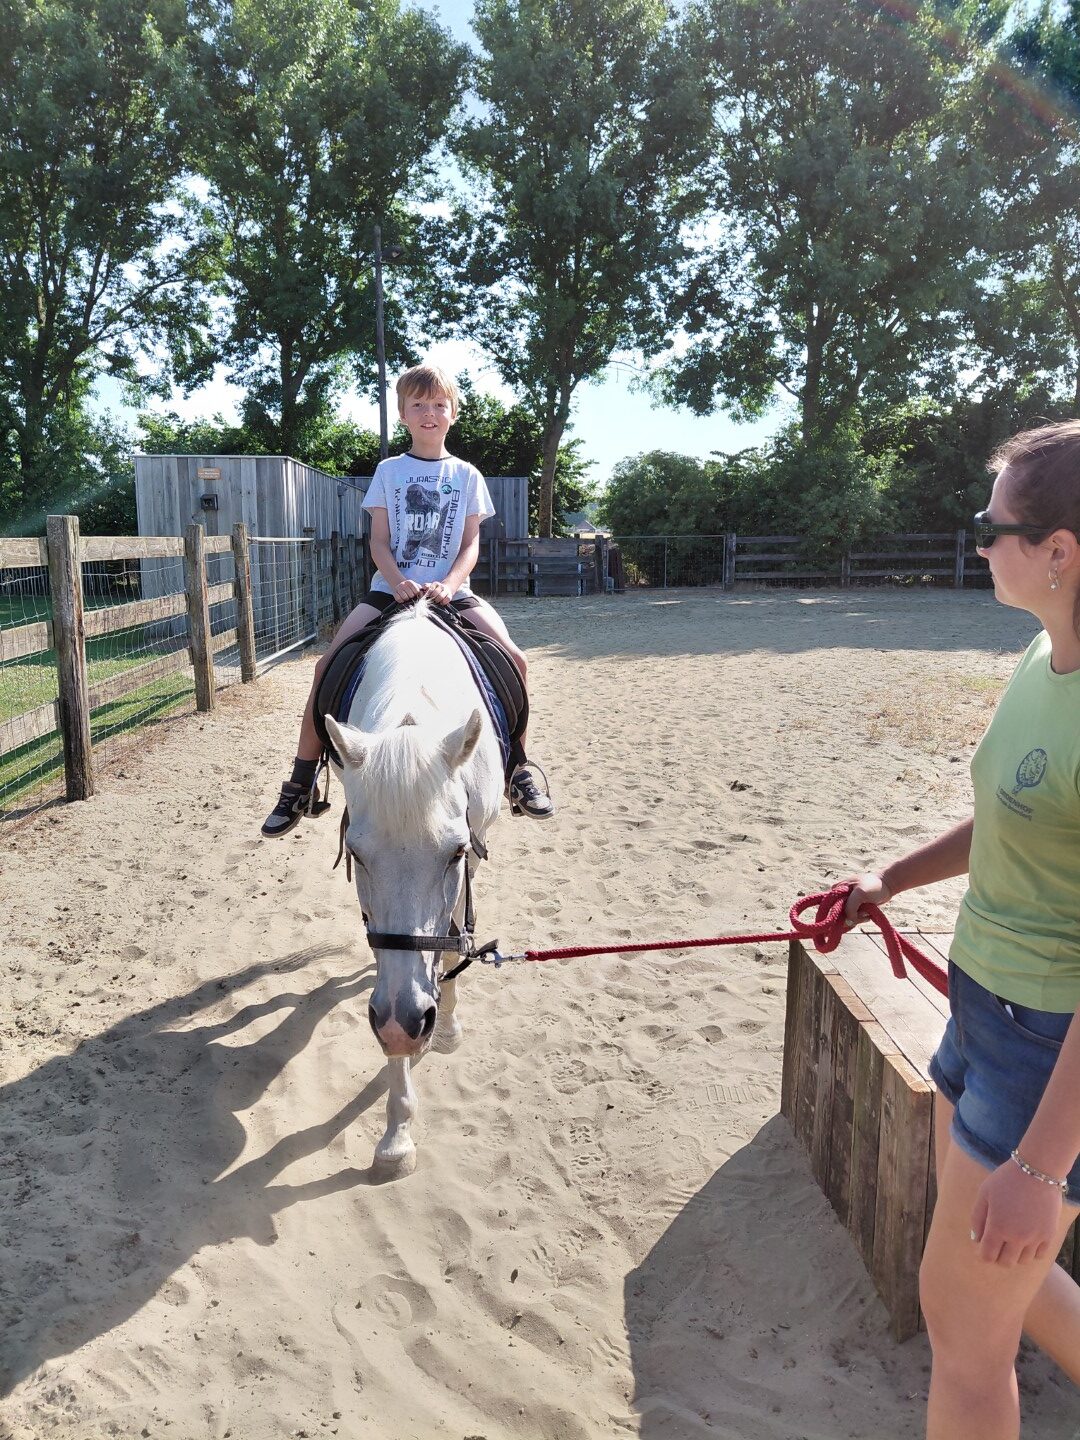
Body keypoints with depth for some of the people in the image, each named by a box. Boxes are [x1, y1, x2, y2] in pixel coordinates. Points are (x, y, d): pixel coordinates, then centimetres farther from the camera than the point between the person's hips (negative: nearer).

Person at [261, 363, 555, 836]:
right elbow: (379, 540, 2)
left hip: (450, 591, 0)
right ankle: (301, 784, -5)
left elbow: (471, 543, 3)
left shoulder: (466, 475, 10)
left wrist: (449, 583, -17)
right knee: (328, 665, -17)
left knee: (513, 660, -19)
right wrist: (399, 583, -18)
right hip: (391, 588, 0)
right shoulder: (389, 471, 9)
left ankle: (518, 769, -1)